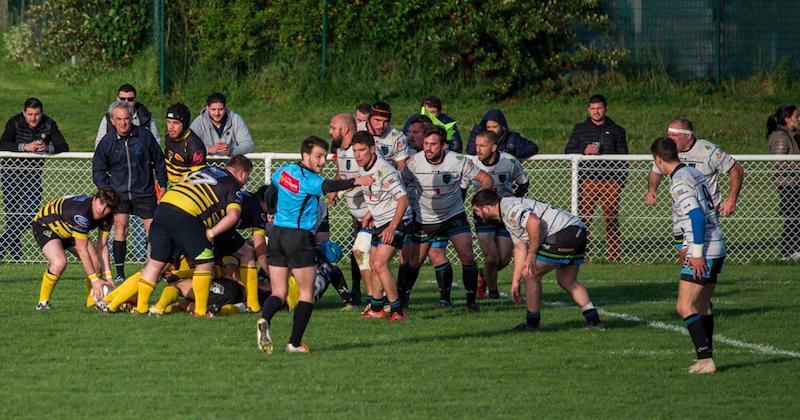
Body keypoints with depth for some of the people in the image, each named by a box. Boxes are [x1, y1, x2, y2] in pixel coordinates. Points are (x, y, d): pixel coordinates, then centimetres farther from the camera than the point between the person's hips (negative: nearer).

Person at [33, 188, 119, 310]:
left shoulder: (106, 218, -16)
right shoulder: (81, 213, -40)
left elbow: (101, 247, -7)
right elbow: (82, 250, -36)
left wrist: (107, 276, -15)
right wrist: (94, 279, -33)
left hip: (67, 231, 8)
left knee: (96, 262, -4)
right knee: (60, 262, -32)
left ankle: (93, 301, 19)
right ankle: (43, 303, -14)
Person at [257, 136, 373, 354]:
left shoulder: (284, 171, 9)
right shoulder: (308, 179, -14)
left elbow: (271, 191, 27)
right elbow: (326, 186, -35)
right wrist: (354, 182, -46)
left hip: (277, 233, 6)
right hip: (300, 237, -6)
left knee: (278, 294, 7)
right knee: (307, 294, 6)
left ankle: (264, 319, -23)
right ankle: (295, 343, 2)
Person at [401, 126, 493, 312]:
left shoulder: (458, 161, -17)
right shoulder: (413, 162, -16)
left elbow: (485, 179, -9)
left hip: (454, 215, -1)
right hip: (425, 218, 1)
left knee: (467, 256, -13)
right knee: (414, 261, 2)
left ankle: (471, 301, 1)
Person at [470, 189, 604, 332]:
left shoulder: (508, 207, -10)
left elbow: (534, 222, -27)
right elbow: (520, 249, 26)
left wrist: (532, 254, -18)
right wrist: (515, 282, 24)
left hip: (564, 233, -11)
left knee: (531, 275, -3)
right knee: (567, 282, 23)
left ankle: (532, 323, 5)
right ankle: (593, 319, 21)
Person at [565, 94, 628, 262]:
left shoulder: (616, 130, 13)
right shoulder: (580, 129, 13)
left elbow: (623, 157, 14)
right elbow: (568, 151, 9)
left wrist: (621, 181, 5)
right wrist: (584, 151, -10)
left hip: (610, 181, 0)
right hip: (587, 180, 0)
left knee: (612, 219, -1)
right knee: (583, 218, -8)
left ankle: (614, 255, 3)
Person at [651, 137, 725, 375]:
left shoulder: (679, 182, -14)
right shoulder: (695, 174, 13)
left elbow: (697, 216, -23)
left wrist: (697, 253, -22)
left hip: (703, 250, -10)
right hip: (717, 247, 10)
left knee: (685, 308, -10)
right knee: (702, 306, 19)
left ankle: (705, 360, -17)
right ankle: (707, 358, 24)